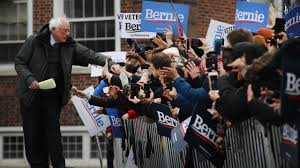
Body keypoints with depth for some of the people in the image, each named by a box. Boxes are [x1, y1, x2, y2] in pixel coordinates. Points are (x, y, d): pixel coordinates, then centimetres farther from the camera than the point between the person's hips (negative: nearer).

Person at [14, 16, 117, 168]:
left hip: (53, 97, 1)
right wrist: (29, 79, -17)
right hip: (31, 95, -1)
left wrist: (110, 63, -21)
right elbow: (19, 62, -2)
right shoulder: (33, 42, -6)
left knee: (53, 133, -2)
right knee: (32, 134, 3)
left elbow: (90, 55, -6)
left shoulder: (70, 46, 2)